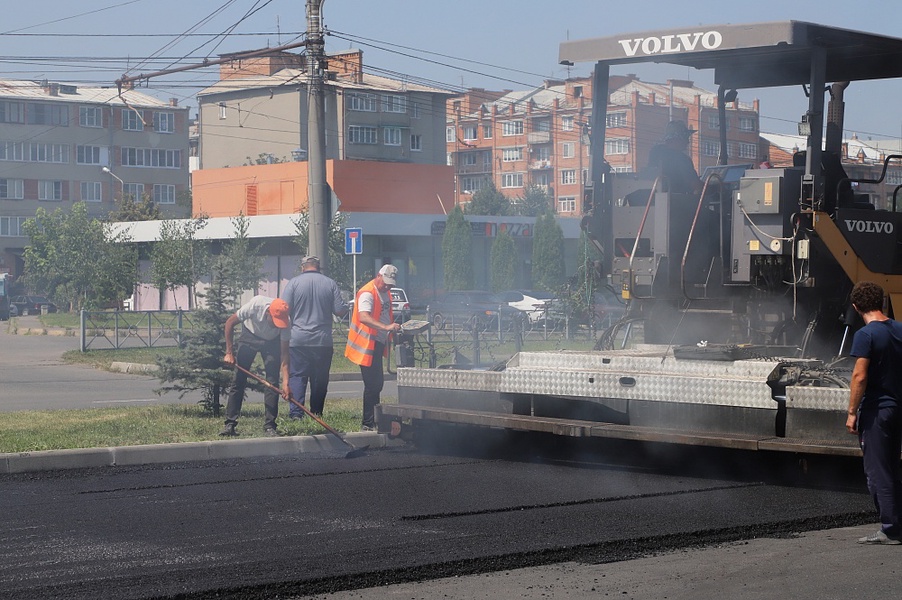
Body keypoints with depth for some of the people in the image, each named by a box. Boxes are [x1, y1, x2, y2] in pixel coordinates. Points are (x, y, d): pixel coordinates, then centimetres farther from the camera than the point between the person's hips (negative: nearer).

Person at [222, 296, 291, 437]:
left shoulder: (284, 323, -33)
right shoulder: (256, 305, -37)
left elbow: (284, 355, -29)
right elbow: (230, 322, -21)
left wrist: (286, 383, -39)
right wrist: (229, 352, -21)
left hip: (272, 342, 0)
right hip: (250, 335, 0)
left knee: (273, 382, -10)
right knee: (239, 380, -5)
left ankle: (269, 426, -3)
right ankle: (230, 424, -1)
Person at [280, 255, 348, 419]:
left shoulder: (294, 283, -1)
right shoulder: (330, 284, 4)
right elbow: (340, 311, 0)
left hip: (298, 340, -2)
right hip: (323, 341, 2)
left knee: (297, 376, -1)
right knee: (320, 379, 8)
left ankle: (296, 412, -14)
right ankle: (316, 414, 11)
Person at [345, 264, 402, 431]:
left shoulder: (385, 293, 14)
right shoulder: (367, 293, -18)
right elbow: (364, 317, -35)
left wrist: (394, 326, 15)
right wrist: (386, 327, -45)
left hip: (378, 344, 10)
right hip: (367, 345, -10)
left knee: (377, 384, 15)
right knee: (372, 385, -9)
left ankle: (374, 419, 24)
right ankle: (368, 424, -4)